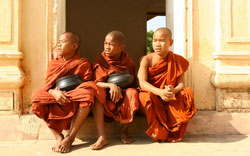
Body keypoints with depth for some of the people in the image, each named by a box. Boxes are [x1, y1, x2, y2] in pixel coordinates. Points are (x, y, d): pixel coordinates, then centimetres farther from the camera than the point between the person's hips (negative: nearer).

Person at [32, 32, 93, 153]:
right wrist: (55, 92, -17)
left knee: (87, 94, -34)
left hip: (75, 102, -2)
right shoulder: (54, 63, 16)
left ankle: (70, 137, -27)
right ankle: (58, 137, -23)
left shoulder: (83, 64, 7)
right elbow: (47, 86, 8)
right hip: (55, 101, 3)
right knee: (37, 98, -27)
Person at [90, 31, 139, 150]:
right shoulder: (100, 60, -1)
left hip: (123, 95, 1)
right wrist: (111, 85, -30)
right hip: (105, 98, -1)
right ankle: (102, 136, -38)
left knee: (133, 93, -31)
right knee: (97, 91, -33)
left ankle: (123, 131, -13)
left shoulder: (127, 61, 5)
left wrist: (120, 89, -11)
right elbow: (97, 83, -10)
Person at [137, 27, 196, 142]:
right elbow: (142, 83, -20)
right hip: (152, 96, -2)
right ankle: (159, 132, -19)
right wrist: (160, 92, -38)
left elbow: (181, 84, -7)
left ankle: (173, 131, -19)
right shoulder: (147, 60, -6)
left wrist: (173, 91, -33)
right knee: (147, 97, -36)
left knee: (187, 93, -25)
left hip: (170, 100, 2)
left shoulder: (177, 61, 1)